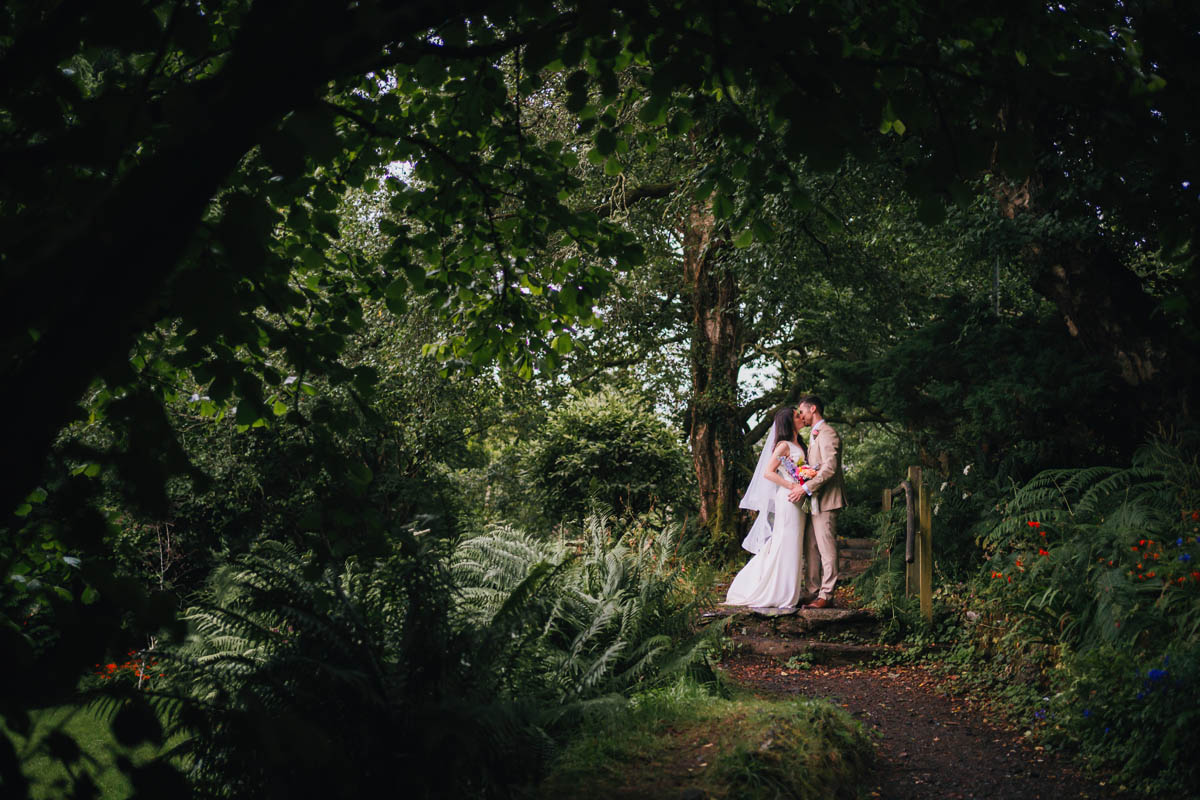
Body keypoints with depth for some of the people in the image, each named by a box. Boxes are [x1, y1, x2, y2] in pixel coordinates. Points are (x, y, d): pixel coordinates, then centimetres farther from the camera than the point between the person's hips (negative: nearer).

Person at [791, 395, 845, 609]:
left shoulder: (827, 433, -10)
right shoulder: (813, 436, 22)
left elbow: (829, 468, -21)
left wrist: (806, 488, -24)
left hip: (825, 501, -10)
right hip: (812, 502, 10)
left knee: (827, 549, -7)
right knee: (810, 549, 10)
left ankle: (826, 596, -5)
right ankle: (814, 591, 15)